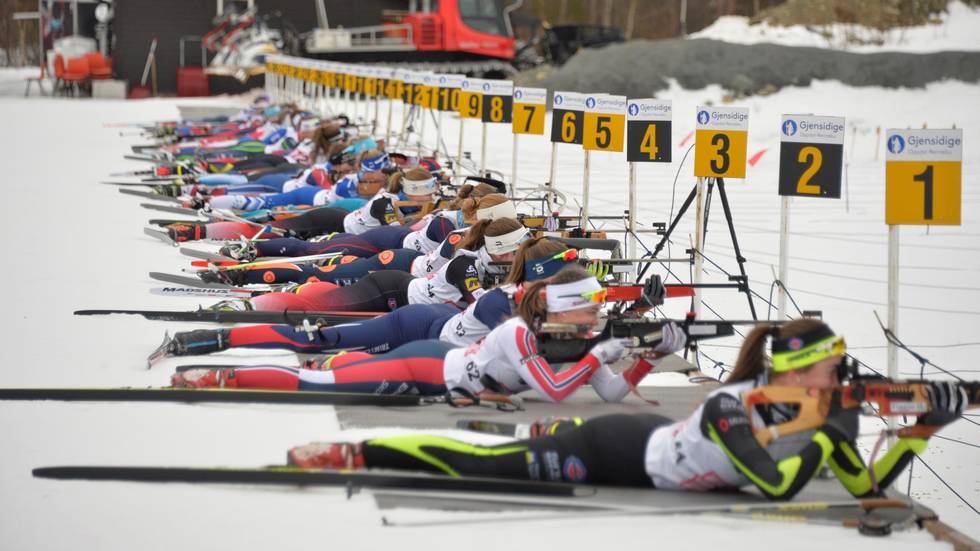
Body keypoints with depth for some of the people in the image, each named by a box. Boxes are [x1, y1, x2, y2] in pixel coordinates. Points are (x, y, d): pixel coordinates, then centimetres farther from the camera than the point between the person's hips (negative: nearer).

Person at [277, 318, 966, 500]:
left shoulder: (807, 414, -9)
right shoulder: (729, 409, -33)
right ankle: (350, 452, 8)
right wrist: (831, 432, -31)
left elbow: (867, 486, -7)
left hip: (648, 444, 7)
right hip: (613, 453, -7)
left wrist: (923, 430, -16)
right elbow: (778, 488, -42)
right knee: (476, 465, 0)